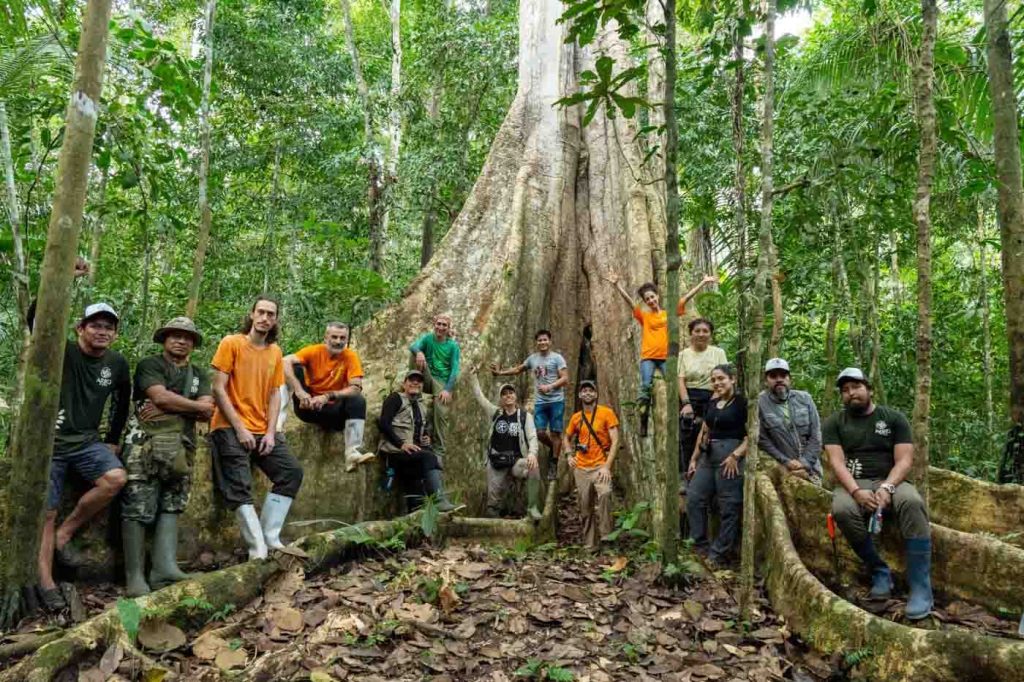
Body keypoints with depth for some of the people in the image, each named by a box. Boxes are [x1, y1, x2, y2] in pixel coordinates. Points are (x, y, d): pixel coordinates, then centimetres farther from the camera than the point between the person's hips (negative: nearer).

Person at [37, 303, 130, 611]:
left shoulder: (117, 363, 3)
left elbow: (122, 401, 17)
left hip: (87, 441, 3)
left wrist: (113, 439, 15)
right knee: (46, 513, -3)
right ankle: (46, 583, 6)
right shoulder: (62, 352, -9)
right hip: (50, 441, -3)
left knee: (116, 478, -24)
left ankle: (65, 534, -4)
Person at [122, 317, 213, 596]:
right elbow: (161, 396, -12)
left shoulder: (200, 374, 19)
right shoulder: (149, 364, 6)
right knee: (139, 508, -7)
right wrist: (197, 406, -1)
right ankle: (135, 576, -5)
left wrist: (167, 408, -7)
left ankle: (164, 568, -6)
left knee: (171, 506, -2)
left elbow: (208, 412, 4)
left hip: (180, 447, 5)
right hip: (146, 443, -5)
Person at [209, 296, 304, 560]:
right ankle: (258, 550, -11)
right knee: (240, 488, -13)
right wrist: (239, 428, -13)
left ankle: (270, 537, 0)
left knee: (292, 472, -5)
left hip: (263, 431, 6)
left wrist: (270, 432, -4)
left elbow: (275, 395, 8)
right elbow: (219, 389, -8)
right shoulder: (231, 343, -3)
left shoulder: (275, 352, 11)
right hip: (230, 429, -5)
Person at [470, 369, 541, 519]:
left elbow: (532, 437, -12)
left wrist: (532, 453, -32)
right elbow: (479, 396, 8)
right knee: (493, 503, 0)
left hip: (517, 461, -2)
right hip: (496, 464, 2)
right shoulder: (495, 413, 6)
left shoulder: (525, 416, 0)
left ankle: (532, 508, -26)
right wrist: (473, 376, 7)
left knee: (534, 467, -36)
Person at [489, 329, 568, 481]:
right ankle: (553, 449, 29)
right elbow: (518, 369, 25)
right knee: (540, 432, -1)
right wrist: (500, 372, 14)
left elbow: (565, 379, -10)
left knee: (555, 432, -1)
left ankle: (554, 465, 8)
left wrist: (549, 387, -24)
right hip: (539, 402, 4)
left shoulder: (557, 358, -3)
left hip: (556, 401, -4)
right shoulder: (532, 358, 11)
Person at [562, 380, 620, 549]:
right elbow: (566, 438, 25)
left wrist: (607, 466, -16)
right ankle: (589, 544, 18)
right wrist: (569, 455, 6)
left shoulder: (607, 413, -3)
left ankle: (605, 534, -21)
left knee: (604, 493, -31)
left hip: (600, 466, -4)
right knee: (585, 508, 7)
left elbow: (615, 441, -8)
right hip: (581, 468, 4)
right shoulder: (576, 417, 9)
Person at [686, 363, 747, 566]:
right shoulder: (712, 404, 16)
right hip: (709, 456, 8)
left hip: (730, 457, -8)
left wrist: (736, 455, -20)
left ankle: (719, 554, 8)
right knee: (694, 499, 5)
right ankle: (700, 546, 14)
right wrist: (694, 458, 16)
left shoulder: (742, 403, -6)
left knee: (729, 507, 0)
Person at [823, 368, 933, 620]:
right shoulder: (834, 423, 9)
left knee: (911, 502, -35)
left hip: (890, 482, 0)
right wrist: (856, 491, -22)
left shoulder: (894, 418, 8)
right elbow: (836, 461, -4)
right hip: (852, 485, 0)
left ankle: (920, 588, -30)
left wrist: (887, 488, -21)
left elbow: (904, 460, -1)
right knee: (842, 510, -35)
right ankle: (880, 572, -16)